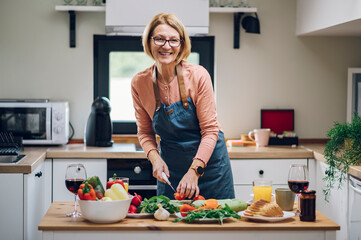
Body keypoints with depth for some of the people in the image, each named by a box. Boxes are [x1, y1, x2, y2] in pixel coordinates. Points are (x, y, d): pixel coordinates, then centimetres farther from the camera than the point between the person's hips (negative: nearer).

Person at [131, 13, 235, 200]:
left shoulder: (198, 76, -17)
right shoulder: (139, 83, -9)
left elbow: (210, 129, -15)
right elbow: (145, 132, 2)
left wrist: (194, 170, -25)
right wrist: (155, 158, -17)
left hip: (208, 160, -2)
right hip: (171, 167, 2)